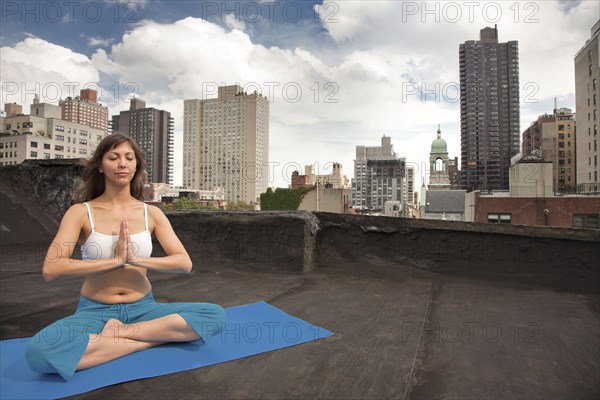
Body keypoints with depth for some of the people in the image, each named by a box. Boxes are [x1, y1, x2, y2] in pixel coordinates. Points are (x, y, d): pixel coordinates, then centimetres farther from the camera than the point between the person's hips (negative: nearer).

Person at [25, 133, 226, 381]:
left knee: (215, 316, -20)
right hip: (95, 311, -1)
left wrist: (135, 259, -19)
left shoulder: (151, 213, 1)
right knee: (38, 352, -33)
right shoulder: (81, 212, -4)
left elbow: (184, 263, -7)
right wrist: (115, 260, -20)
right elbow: (50, 269, -17)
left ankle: (121, 332, -15)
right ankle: (156, 336, -21)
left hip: (143, 308, 2)